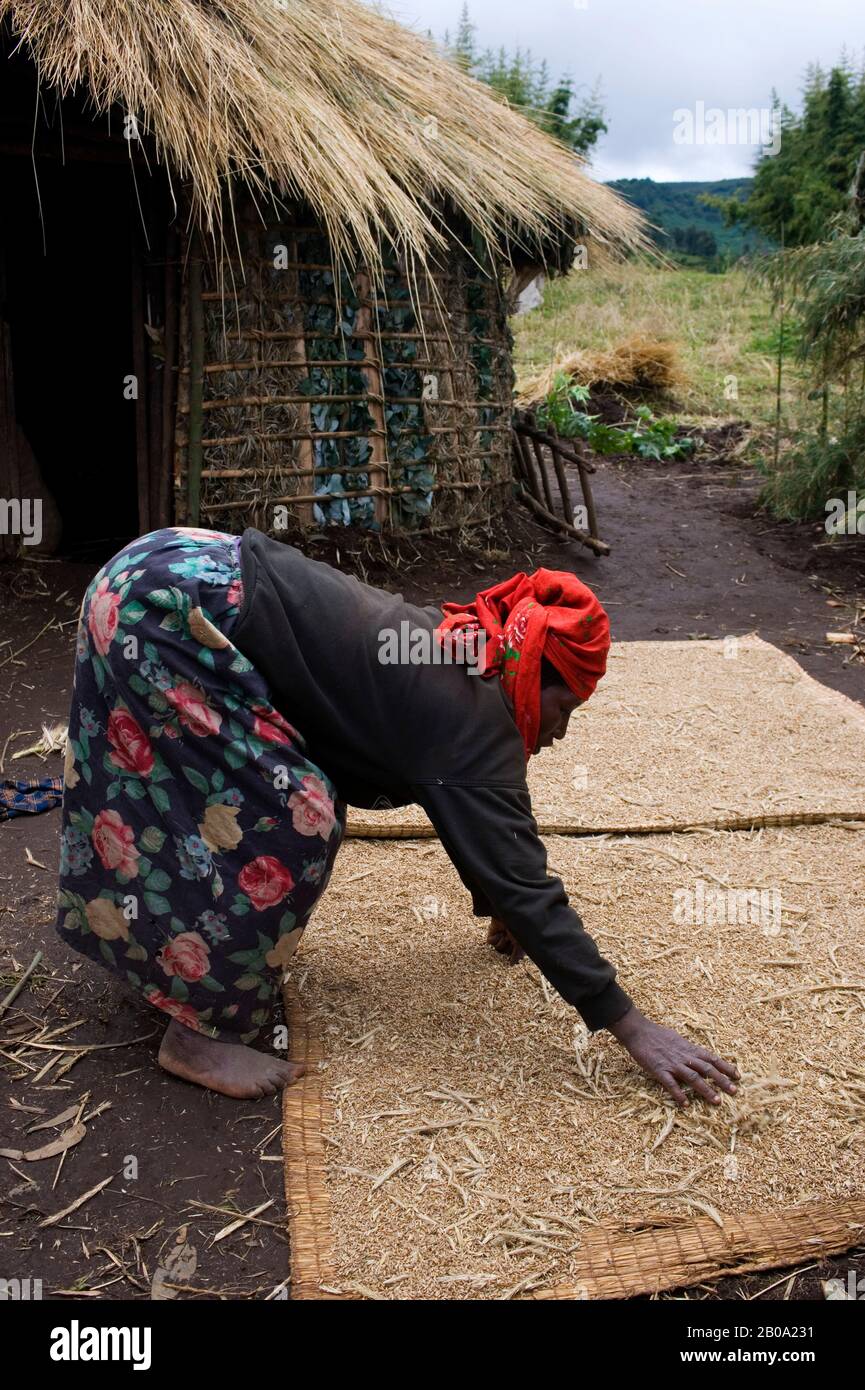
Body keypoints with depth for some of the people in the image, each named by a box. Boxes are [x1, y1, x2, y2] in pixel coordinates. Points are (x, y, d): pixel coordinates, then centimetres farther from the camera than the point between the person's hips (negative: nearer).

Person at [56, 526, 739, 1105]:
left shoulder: (454, 658, 13)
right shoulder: (472, 723, -14)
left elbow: (476, 823, 26)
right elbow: (527, 888, -14)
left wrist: (496, 906, 35)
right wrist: (635, 1029, -9)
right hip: (170, 609, -10)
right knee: (289, 819, -9)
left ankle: (171, 949, 40)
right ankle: (201, 1033, 3)